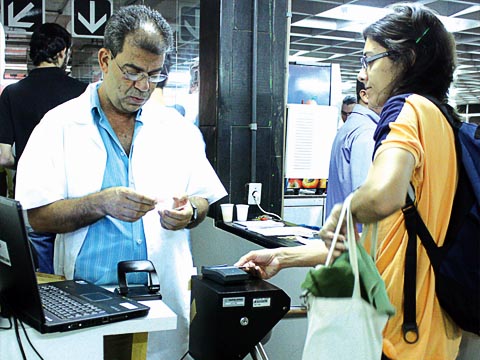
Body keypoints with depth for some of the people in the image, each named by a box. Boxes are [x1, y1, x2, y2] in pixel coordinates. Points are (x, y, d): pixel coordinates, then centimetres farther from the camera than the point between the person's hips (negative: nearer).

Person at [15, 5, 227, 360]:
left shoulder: (177, 128, 7)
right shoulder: (60, 125, -3)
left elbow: (203, 202, 10)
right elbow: (37, 216, -9)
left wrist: (190, 213, -12)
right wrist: (101, 204, -23)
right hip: (89, 303, -2)